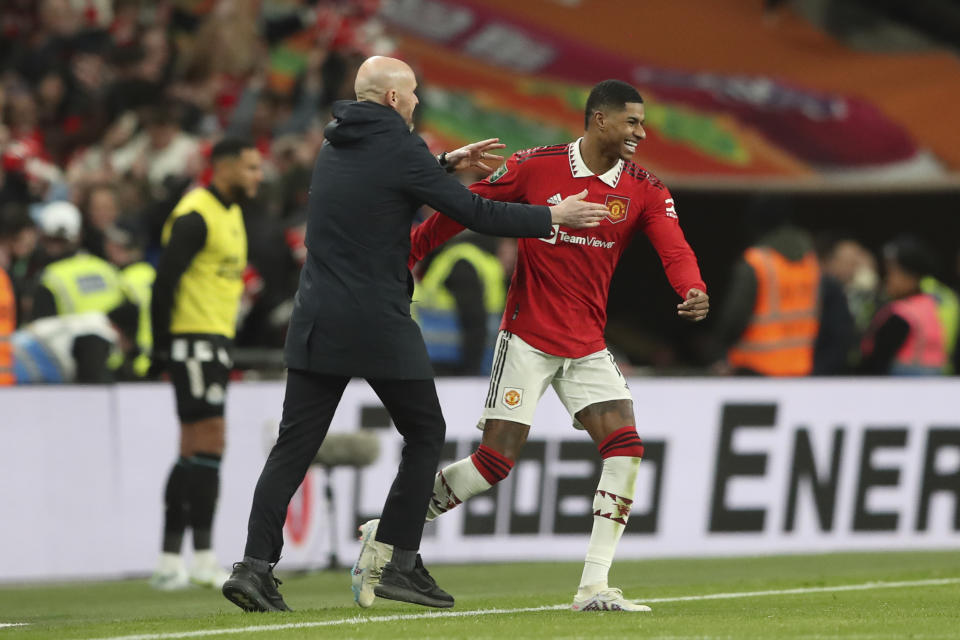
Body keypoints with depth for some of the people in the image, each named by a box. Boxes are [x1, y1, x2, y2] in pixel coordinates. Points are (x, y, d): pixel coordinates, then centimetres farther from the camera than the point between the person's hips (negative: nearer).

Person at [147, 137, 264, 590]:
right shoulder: (195, 216, -14)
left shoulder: (231, 213, 18)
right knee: (207, 444, -13)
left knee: (195, 452, 9)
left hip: (215, 343, 10)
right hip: (194, 340, -10)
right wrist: (162, 346, -17)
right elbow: (165, 280, -17)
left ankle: (169, 562, 11)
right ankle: (204, 560, -13)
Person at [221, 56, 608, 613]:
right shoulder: (398, 150, -11)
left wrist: (447, 163, 32)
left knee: (295, 446, 4)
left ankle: (255, 567, -8)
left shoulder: (337, 144, 11)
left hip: (317, 320, 6)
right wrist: (552, 218, 3)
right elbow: (475, 214, -8)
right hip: (379, 326, -6)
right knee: (425, 432, 11)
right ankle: (400, 564, 8)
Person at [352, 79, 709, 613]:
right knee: (497, 460, -10)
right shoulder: (535, 168, -8)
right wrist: (402, 258, -2)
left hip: (588, 344, 4)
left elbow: (674, 247, -14)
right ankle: (387, 534, 7)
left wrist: (693, 288, -36)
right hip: (528, 338, -4)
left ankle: (595, 588, -8)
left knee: (625, 446, -12)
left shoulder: (645, 191, 1)